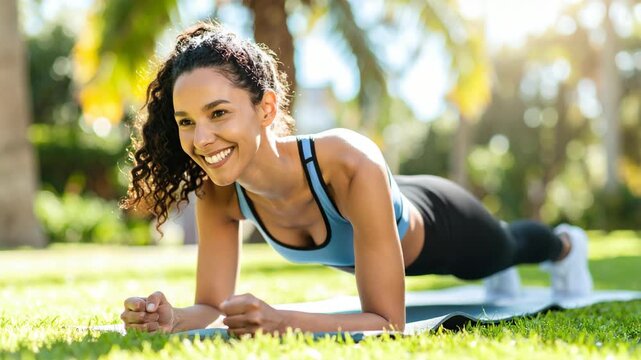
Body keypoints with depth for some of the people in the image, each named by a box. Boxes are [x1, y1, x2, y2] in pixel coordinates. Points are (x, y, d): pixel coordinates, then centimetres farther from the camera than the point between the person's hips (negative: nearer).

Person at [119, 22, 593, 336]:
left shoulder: (352, 166, -51)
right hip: (361, 247, 4)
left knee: (504, 248, 34)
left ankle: (566, 244, 71)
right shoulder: (218, 191, -35)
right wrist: (173, 319, -50)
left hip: (435, 225, -4)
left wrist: (279, 321, -62)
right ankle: (503, 275, 77)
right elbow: (213, 308, -27)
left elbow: (389, 323, -47)